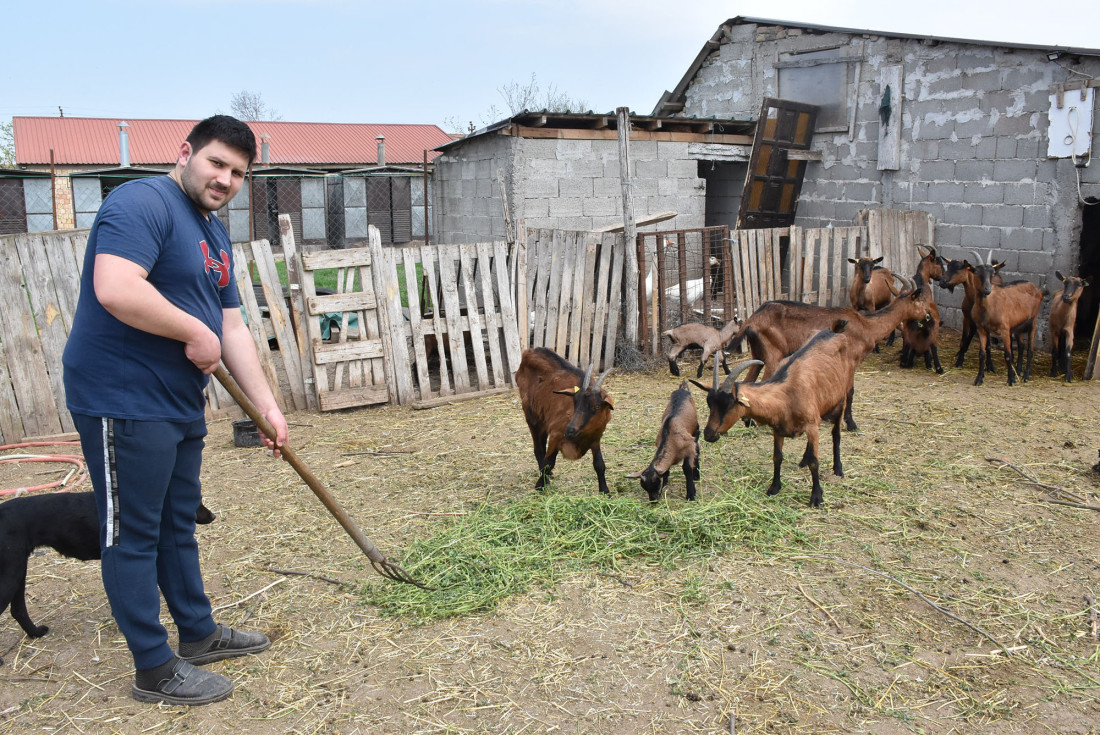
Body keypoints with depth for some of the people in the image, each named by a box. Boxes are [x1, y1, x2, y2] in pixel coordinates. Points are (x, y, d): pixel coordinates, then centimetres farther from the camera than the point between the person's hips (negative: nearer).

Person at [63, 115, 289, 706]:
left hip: (180, 403, 10)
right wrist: (196, 332, -20)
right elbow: (116, 289, -31)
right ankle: (155, 669, 14)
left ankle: (198, 633, 35)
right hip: (123, 402, -10)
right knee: (133, 535, 2)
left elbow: (232, 329, 14)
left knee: (178, 525, 20)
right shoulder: (143, 204, -15)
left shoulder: (216, 236, 15)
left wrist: (267, 405, 10)